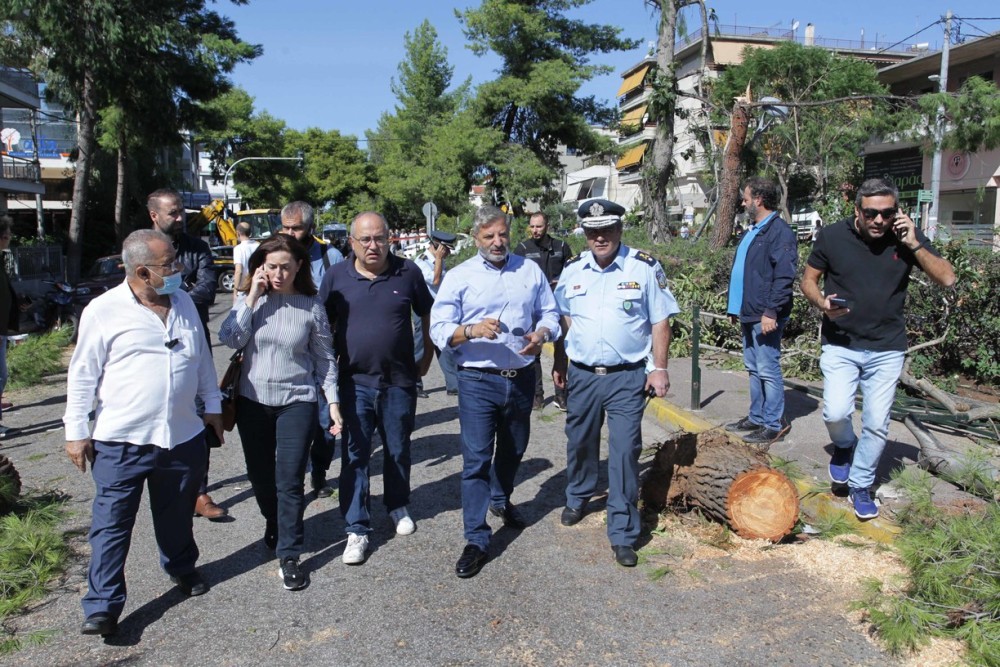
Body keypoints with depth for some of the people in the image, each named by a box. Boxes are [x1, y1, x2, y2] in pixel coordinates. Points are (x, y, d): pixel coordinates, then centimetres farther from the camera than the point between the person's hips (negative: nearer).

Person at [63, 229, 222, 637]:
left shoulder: (184, 304, 6)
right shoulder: (104, 311, -9)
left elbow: (202, 359, 16)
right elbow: (83, 374, -4)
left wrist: (212, 405, 17)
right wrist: (76, 430, -3)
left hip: (183, 436, 5)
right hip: (121, 441, -4)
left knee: (177, 515, 19)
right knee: (111, 524, 3)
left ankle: (182, 569, 42)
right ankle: (102, 605, 14)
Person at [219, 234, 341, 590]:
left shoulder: (311, 306, -4)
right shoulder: (251, 299, -1)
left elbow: (325, 358, 1)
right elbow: (231, 339, -16)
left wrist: (333, 401, -2)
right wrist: (252, 297, -17)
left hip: (296, 402, -2)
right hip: (253, 401, 3)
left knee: (289, 480, -5)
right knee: (260, 475, 16)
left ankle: (288, 555, 8)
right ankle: (274, 523, 45)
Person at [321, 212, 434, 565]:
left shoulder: (408, 272, -3)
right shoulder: (336, 276, -2)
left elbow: (428, 315, 9)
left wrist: (427, 358, 8)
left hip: (399, 381, 0)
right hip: (354, 382, 0)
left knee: (398, 451, 16)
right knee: (354, 456, 4)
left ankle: (398, 508, 38)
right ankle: (357, 529, 15)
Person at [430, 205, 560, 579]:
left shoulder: (531, 270, 7)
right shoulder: (459, 277, -3)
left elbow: (550, 314, 11)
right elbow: (439, 330, -9)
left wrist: (542, 334, -12)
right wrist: (472, 330, -28)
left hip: (521, 377, 4)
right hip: (478, 380, -4)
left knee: (513, 450, 22)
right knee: (476, 459, -4)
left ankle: (500, 500, 49)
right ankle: (476, 540, 5)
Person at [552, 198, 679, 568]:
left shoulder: (644, 268, -6)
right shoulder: (573, 270, 5)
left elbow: (660, 321, -3)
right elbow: (563, 319, 14)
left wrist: (659, 368, -7)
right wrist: (559, 362, 13)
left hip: (627, 377, -3)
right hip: (582, 375, 4)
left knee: (624, 452, -3)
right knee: (580, 443, 18)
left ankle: (623, 534, 8)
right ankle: (577, 499, 44)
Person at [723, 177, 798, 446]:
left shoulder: (780, 232, -13)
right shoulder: (752, 232, 17)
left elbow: (784, 277, -21)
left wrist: (771, 311, -25)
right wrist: (735, 307, 20)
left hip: (765, 316, -10)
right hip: (748, 314, 10)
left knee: (767, 370, -3)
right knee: (753, 368, 15)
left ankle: (774, 425, 7)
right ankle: (757, 417, 25)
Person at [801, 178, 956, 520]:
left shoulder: (907, 236, -4)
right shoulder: (832, 236, -7)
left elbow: (947, 279, -7)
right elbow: (808, 279, 4)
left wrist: (913, 244, -18)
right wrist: (822, 303, -17)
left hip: (887, 349, 1)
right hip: (840, 344, -1)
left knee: (876, 424, 4)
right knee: (835, 412, -15)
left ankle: (860, 486, 25)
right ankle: (844, 446, 21)